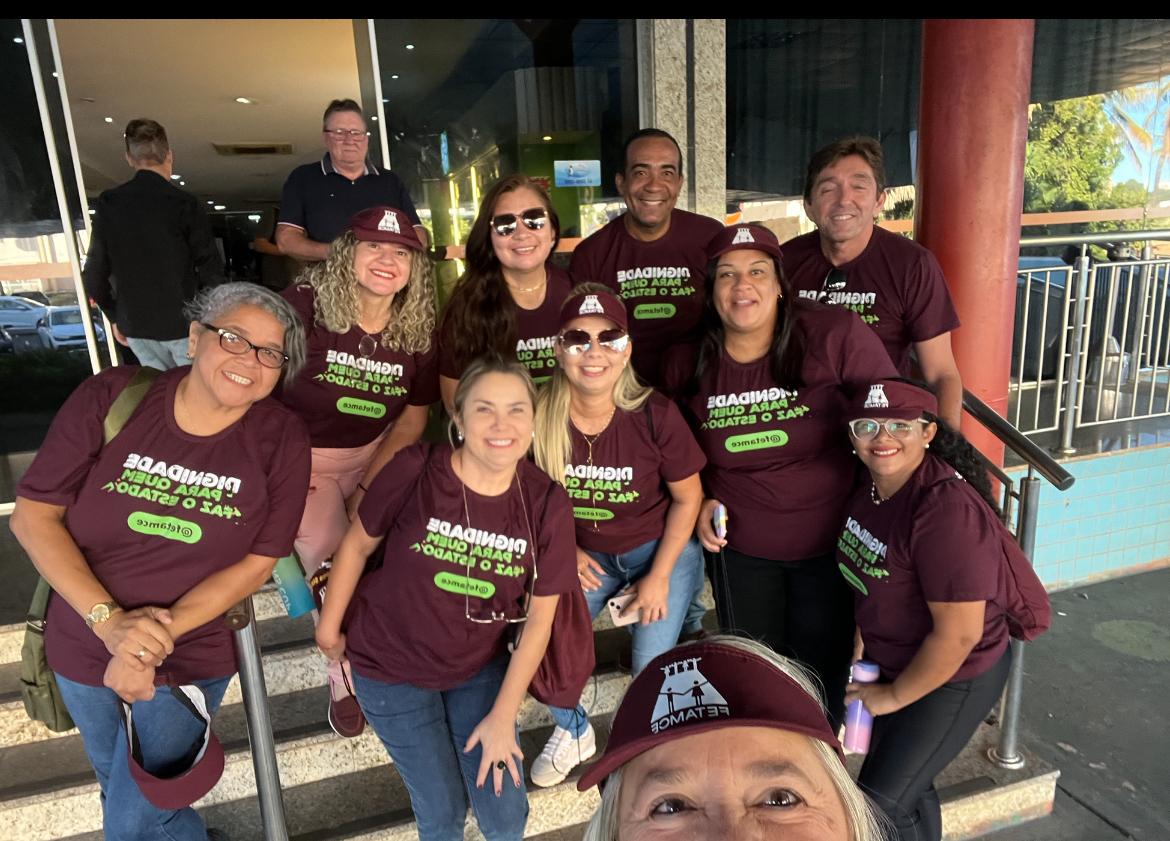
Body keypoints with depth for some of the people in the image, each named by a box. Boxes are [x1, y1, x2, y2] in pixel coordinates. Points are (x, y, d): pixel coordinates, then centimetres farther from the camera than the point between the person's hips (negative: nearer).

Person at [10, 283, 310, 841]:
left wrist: (160, 635, -22)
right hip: (82, 647, 3)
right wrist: (110, 621, -22)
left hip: (189, 660, -2)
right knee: (117, 783, 27)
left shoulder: (282, 440, -17)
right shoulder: (110, 398, -16)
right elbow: (32, 515, -13)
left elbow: (257, 562, -13)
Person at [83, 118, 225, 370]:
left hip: (135, 327, 4)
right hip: (185, 323, -4)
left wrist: (115, 316, 16)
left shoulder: (107, 204, 0)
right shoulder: (184, 204, -11)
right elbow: (210, 269, -13)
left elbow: (94, 275, 3)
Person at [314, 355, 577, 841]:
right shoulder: (414, 470, -24)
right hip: (391, 667, -1)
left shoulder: (547, 504, -16)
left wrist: (503, 716, -8)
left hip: (481, 668, 2)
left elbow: (539, 617, -10)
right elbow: (358, 544, -7)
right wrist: (328, 628, 3)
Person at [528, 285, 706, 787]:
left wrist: (659, 578, -10)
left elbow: (687, 497, -10)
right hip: (585, 555, 2)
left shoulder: (655, 414, -24)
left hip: (660, 549, -2)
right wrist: (565, 550, -5)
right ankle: (574, 734, 27)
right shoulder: (540, 415, -19)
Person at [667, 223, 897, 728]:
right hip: (740, 547, 3)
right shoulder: (689, 367, -7)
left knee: (821, 674, 12)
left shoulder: (835, 336, -18)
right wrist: (700, 502, -4)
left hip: (831, 543, -2)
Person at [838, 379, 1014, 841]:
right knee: (908, 785, 24)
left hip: (954, 677, -7)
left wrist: (894, 695, -16)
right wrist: (861, 642, 8)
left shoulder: (947, 510, -31)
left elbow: (959, 635, -28)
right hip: (892, 661, 7)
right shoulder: (868, 485, -7)